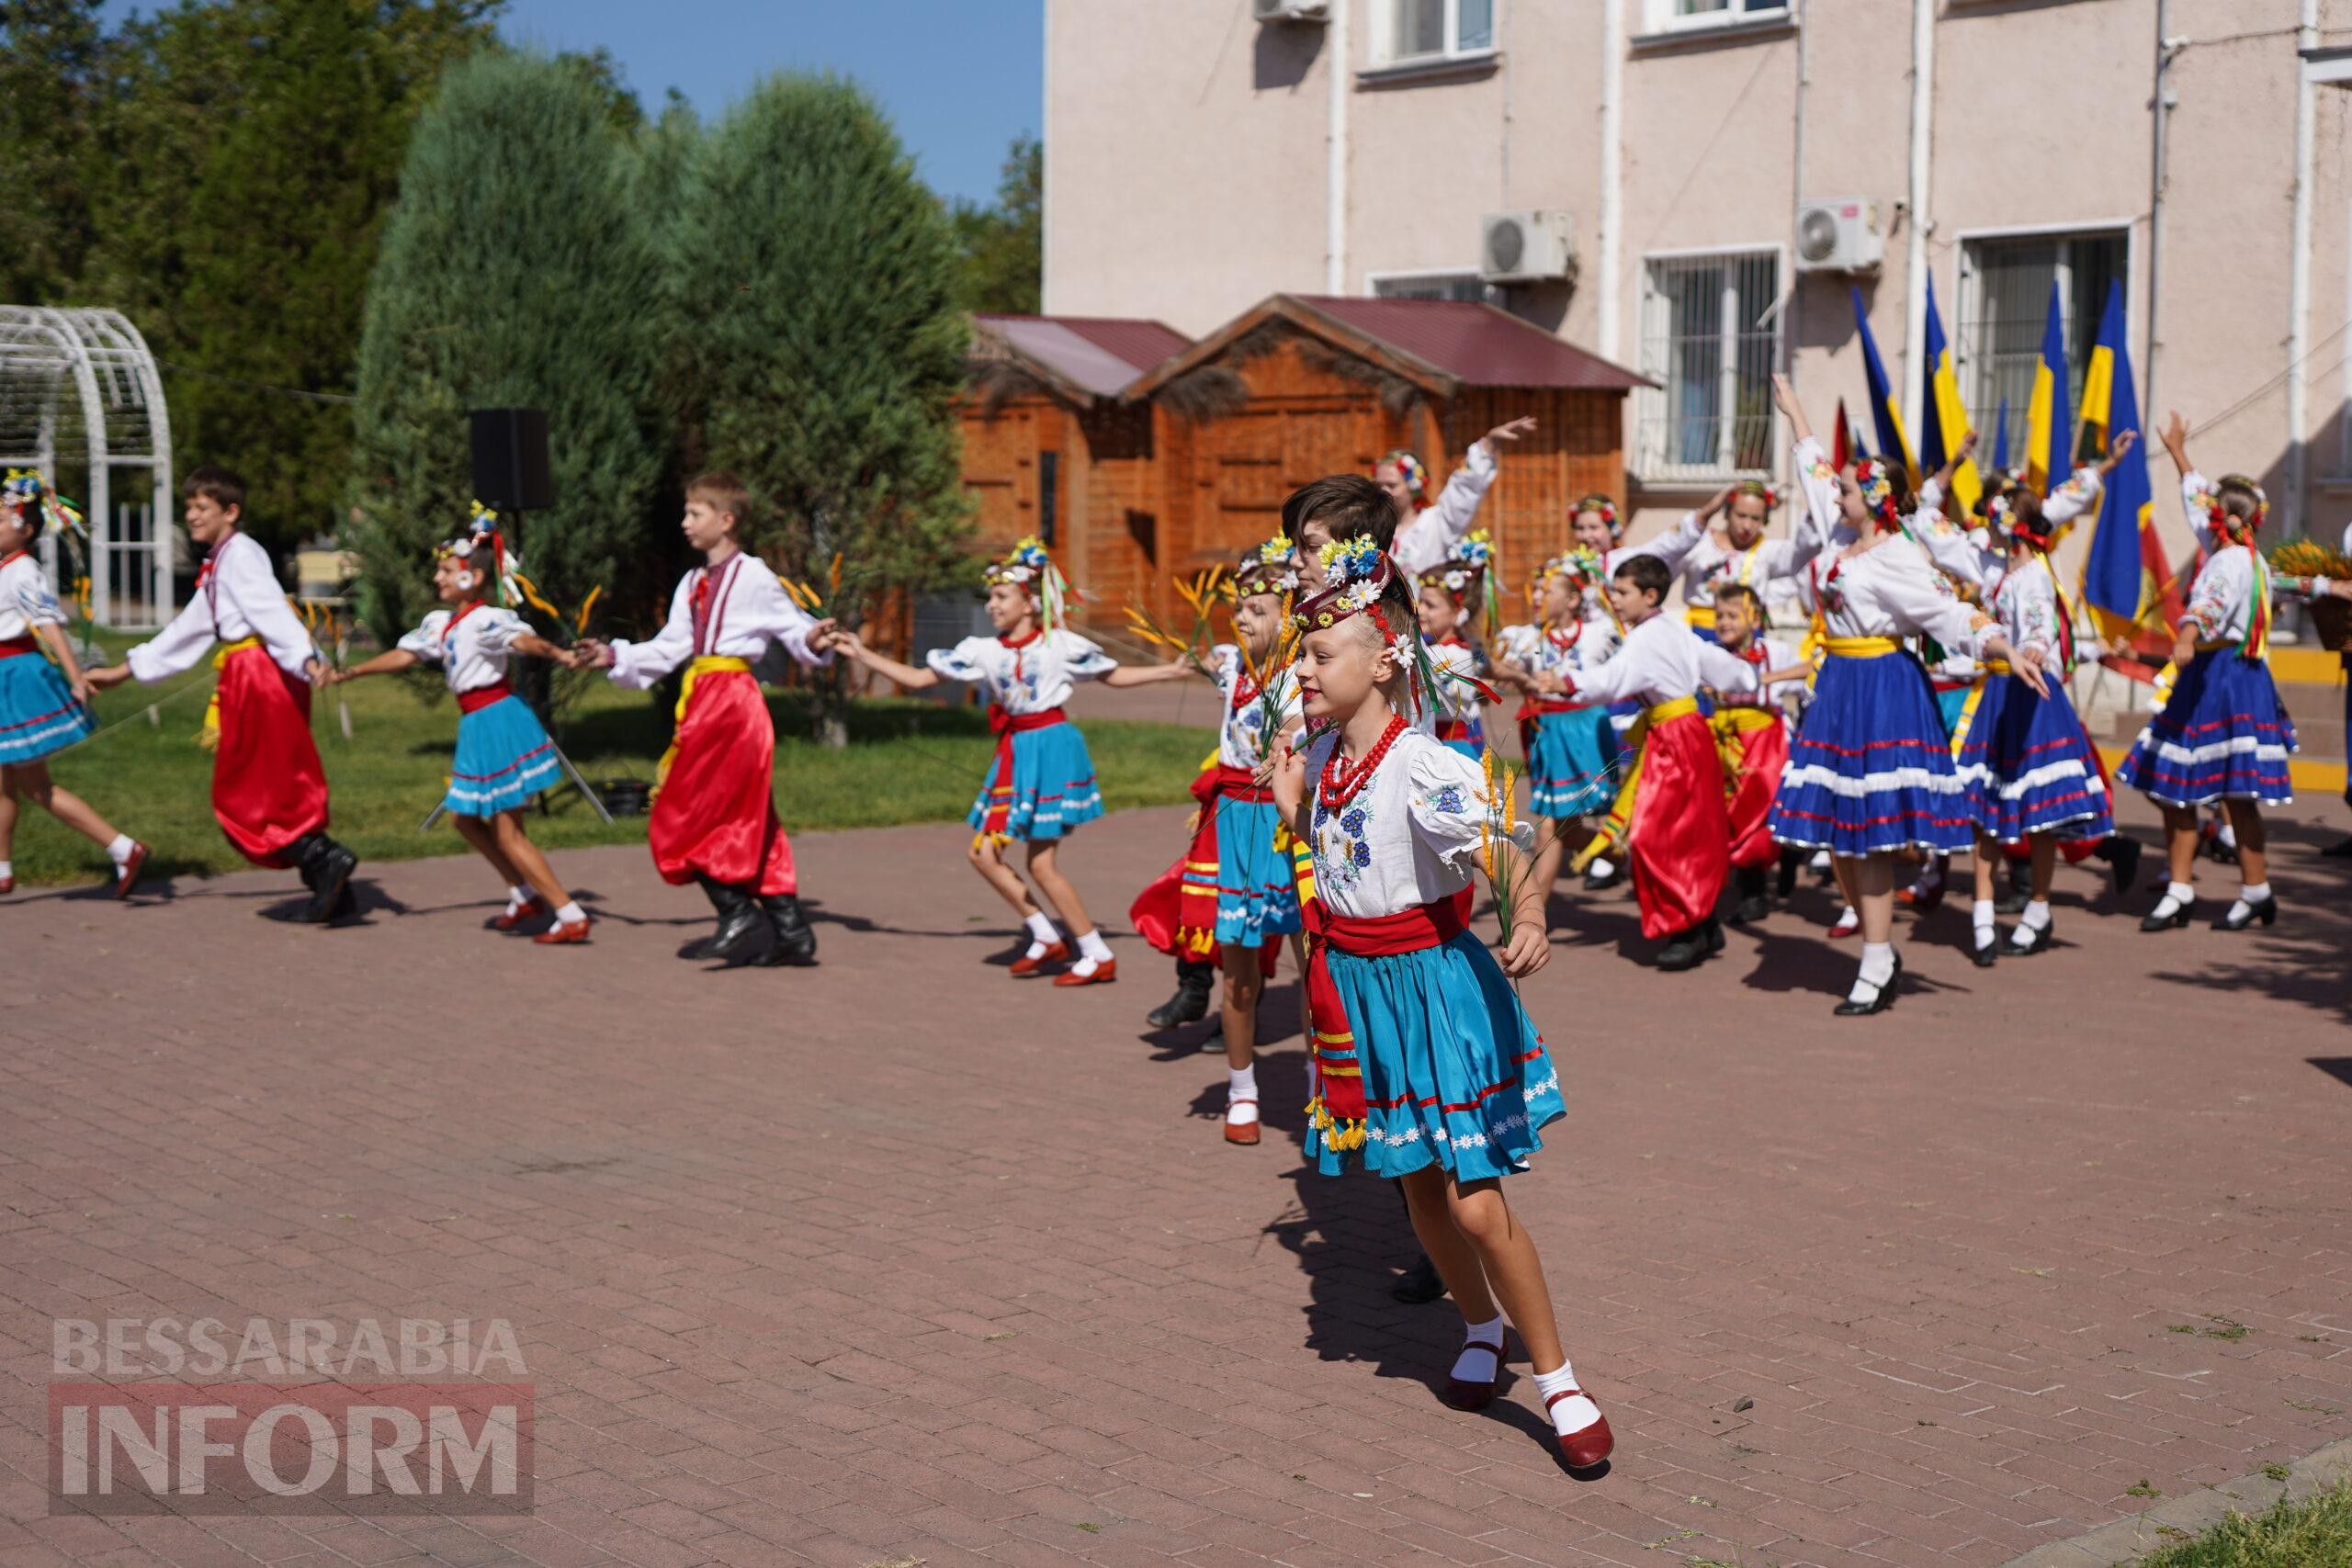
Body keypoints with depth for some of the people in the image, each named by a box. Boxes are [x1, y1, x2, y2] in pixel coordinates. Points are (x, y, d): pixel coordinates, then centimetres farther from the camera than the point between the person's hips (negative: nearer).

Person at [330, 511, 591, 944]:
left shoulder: (486, 619, -17)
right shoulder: (440, 624, 11)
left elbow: (523, 639, -34)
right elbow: (405, 654, 21)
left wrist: (559, 655, -53)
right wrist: (349, 673, 25)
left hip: (499, 719, -10)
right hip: (476, 726, 10)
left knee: (508, 833, -8)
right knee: (463, 816, 18)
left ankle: (571, 916, -5)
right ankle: (525, 896, 26)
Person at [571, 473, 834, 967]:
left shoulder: (754, 578, -5)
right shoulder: (692, 584, 18)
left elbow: (794, 629, -6)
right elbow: (667, 649, 18)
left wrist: (812, 641, -27)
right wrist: (613, 657, 13)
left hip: (733, 701, -8)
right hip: (702, 703, 8)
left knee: (686, 820, -9)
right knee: (748, 826, 8)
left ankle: (741, 919, -4)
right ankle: (790, 930, 11)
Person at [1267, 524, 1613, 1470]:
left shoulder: (1422, 766, -21)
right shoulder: (1324, 756, 2)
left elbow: (1504, 856, -33)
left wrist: (1528, 919, -50)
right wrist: (1292, 809, 7)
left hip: (1430, 983, -7)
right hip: (1356, 986, 7)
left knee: (1477, 1203, -7)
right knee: (1419, 1189, 16)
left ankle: (1559, 1383, 7)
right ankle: (1481, 1330, 38)